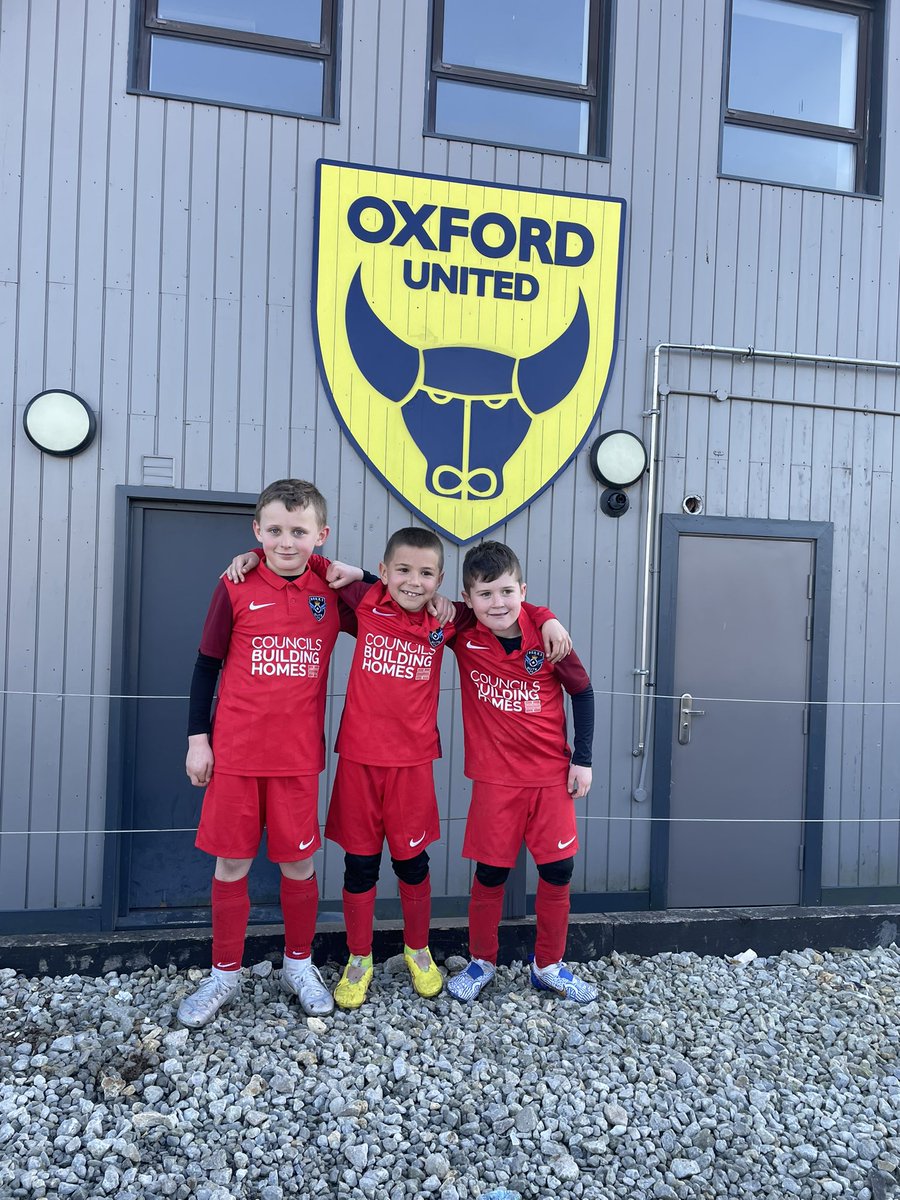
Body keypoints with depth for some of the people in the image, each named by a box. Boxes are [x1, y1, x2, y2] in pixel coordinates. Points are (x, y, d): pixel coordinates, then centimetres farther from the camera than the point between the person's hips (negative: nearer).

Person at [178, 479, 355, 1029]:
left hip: (299, 755, 1)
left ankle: (300, 964, 34)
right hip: (235, 753, -1)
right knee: (232, 863, 10)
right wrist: (197, 737, 0)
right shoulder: (237, 588, -5)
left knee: (299, 862, 11)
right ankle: (225, 973, 30)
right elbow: (207, 664, 1)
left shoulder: (333, 591, 0)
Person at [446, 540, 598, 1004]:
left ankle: (549, 966, 29)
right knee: (490, 873, 7)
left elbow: (582, 691, 1)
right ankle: (481, 962, 30)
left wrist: (582, 758, 0)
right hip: (495, 777, 0)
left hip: (552, 774, 1)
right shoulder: (462, 634, -10)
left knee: (558, 871, 8)